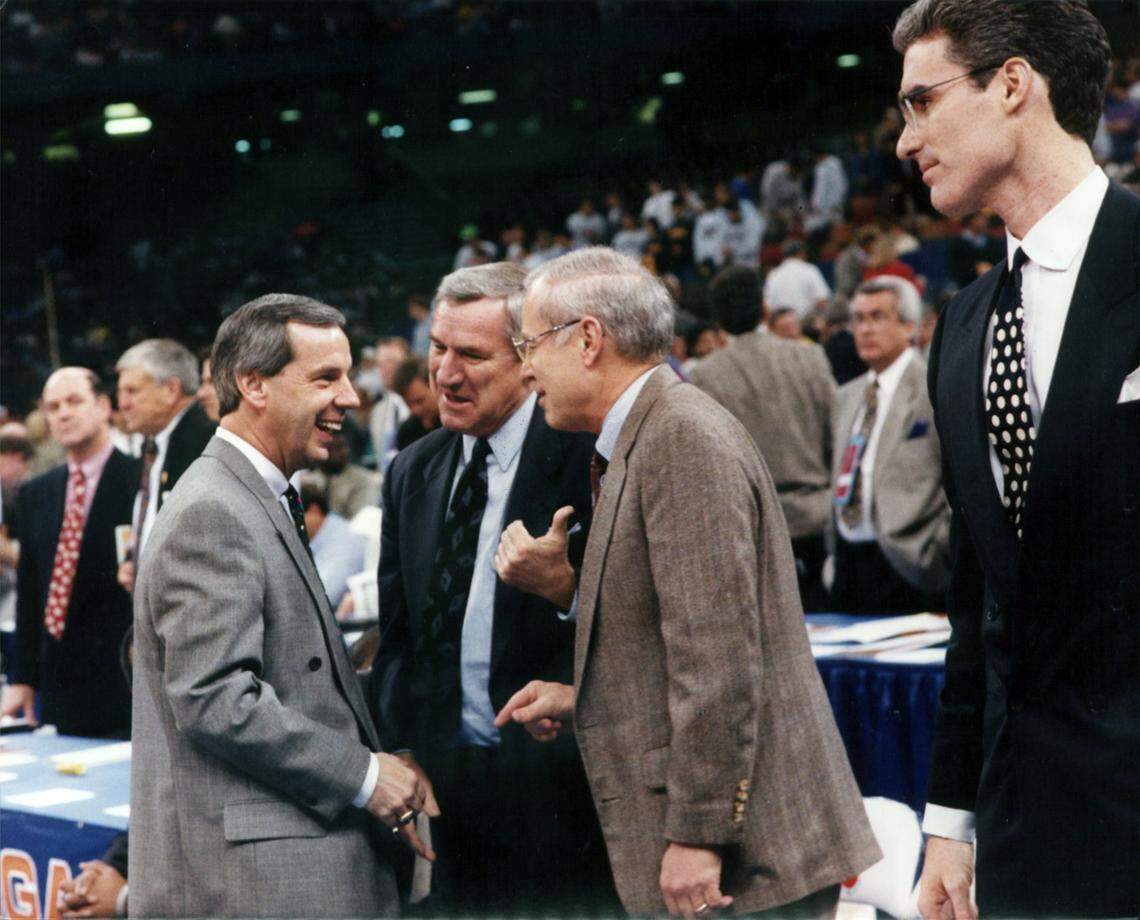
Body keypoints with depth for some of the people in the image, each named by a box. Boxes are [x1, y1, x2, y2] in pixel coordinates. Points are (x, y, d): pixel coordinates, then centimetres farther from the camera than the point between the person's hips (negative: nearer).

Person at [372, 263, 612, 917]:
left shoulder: (589, 458, -9)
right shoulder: (414, 473, 13)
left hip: (558, 793, -5)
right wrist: (399, 754, 7)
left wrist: (567, 590, -28)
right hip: (446, 782, 6)